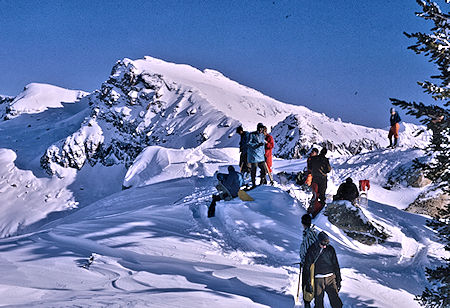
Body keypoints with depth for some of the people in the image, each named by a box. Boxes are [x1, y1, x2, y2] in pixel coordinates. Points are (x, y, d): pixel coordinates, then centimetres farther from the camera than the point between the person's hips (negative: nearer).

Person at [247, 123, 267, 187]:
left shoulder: (262, 135, 15)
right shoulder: (252, 135, -4)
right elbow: (248, 143, -11)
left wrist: (264, 154, 23)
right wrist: (257, 145, -20)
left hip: (261, 155, 6)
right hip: (253, 155, -5)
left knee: (263, 169, 2)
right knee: (253, 169, -3)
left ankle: (262, 182, 20)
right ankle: (254, 183, 6)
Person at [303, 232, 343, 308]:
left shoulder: (330, 249, 5)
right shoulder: (311, 250, -2)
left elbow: (336, 265, 12)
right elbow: (307, 267, 0)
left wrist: (338, 280, 10)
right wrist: (308, 283, -3)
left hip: (330, 278, 1)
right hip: (318, 280, -1)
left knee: (335, 301, -7)